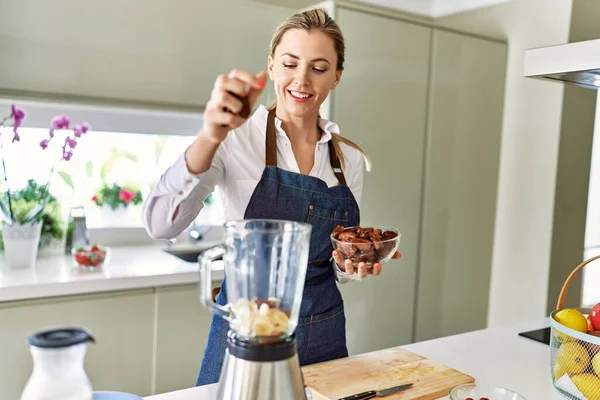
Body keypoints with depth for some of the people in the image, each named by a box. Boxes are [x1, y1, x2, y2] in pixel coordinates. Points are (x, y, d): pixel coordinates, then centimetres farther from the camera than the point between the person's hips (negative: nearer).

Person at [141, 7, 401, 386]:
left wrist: (353, 264, -14)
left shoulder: (351, 158, 1)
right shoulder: (236, 138, -10)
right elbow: (161, 223, -23)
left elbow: (340, 267, 8)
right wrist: (210, 138, -36)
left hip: (325, 332, 4)